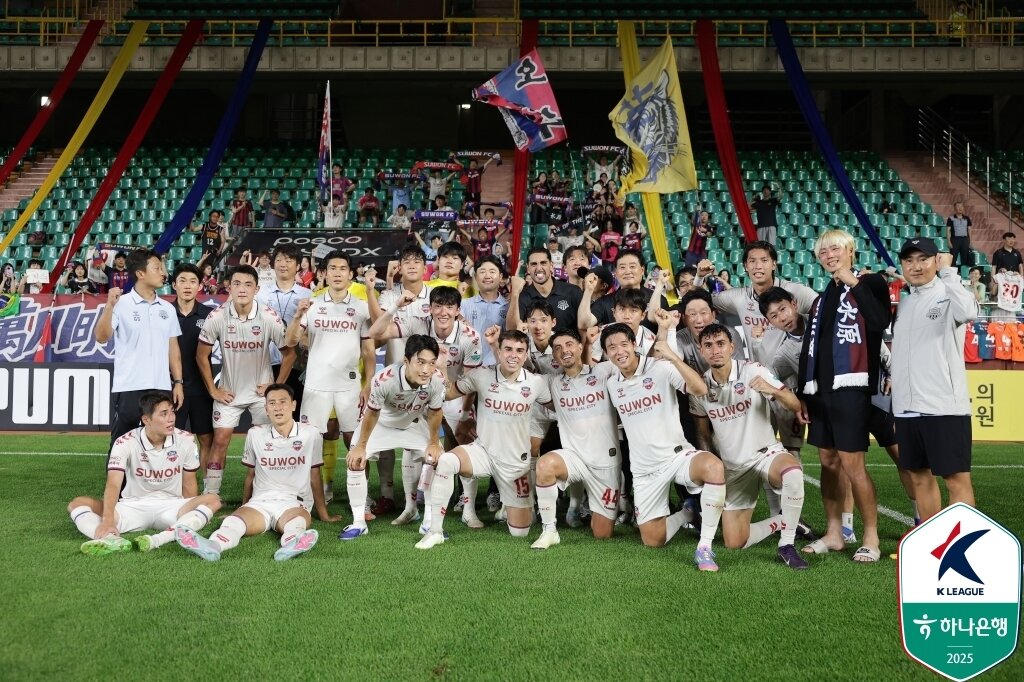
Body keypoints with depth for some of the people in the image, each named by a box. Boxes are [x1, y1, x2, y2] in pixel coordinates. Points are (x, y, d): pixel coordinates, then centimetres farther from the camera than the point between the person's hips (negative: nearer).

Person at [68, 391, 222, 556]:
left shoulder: (186, 440, -5)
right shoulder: (125, 443, -12)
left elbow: (188, 484, 5)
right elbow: (113, 484, -23)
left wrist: (190, 511, -2)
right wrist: (108, 521, -37)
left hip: (171, 507, 0)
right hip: (132, 507, 0)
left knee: (213, 500, -28)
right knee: (77, 503, -20)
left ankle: (158, 540, -46)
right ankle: (112, 539, -51)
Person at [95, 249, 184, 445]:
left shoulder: (167, 309, 11)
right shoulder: (121, 304, -5)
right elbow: (101, 337, -14)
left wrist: (178, 382, 9)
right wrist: (109, 306, -26)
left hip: (161, 388, 5)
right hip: (127, 389, -4)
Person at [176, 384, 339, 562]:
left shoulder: (310, 433, 4)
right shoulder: (255, 434, 8)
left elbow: (314, 478, 12)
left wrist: (324, 515, 16)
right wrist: (244, 507, 27)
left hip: (295, 503, -1)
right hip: (260, 502, 2)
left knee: (297, 521, -38)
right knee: (233, 520, -31)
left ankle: (292, 543, -70)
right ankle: (213, 545, -61)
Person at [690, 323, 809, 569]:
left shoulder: (754, 371, -11)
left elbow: (795, 405, -15)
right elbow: (703, 434, 10)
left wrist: (773, 389, -34)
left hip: (766, 453, -3)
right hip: (733, 467, 3)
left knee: (792, 471, -40)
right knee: (734, 543, -4)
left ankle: (787, 545, -22)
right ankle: (784, 521, 23)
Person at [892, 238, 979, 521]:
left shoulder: (948, 296, -5)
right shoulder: (904, 303, 15)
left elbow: (967, 312, -29)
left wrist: (947, 272, -19)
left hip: (944, 407, -7)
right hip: (906, 408, 7)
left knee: (957, 478, -2)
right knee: (920, 477, 13)